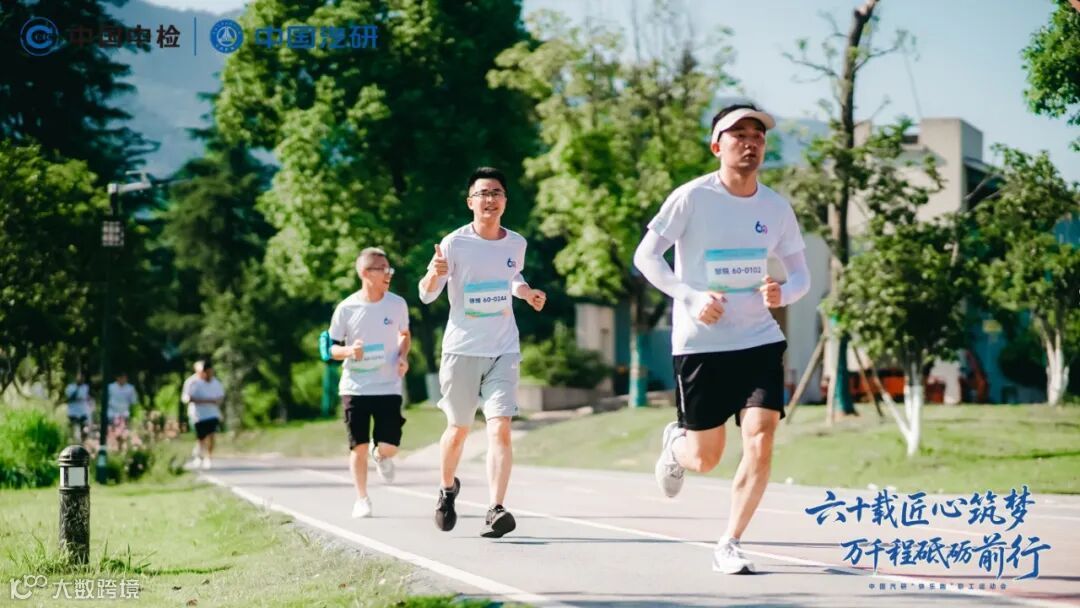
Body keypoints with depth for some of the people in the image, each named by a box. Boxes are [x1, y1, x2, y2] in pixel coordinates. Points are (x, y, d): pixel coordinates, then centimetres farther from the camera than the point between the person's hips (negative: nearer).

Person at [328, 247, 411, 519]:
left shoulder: (397, 304, -1)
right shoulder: (346, 309, -5)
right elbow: (332, 348, 3)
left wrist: (403, 357, -2)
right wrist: (349, 351, -19)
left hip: (388, 387, 1)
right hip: (355, 387, -1)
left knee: (389, 446, -7)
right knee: (359, 446, 2)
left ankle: (380, 454, 30)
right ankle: (362, 499, 16)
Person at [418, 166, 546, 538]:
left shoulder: (516, 244, 5)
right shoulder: (454, 243, -7)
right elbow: (426, 296, -7)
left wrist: (526, 292, 4)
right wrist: (434, 275, -29)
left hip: (504, 351, 2)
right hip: (461, 350, -2)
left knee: (500, 429, -15)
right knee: (459, 428, 11)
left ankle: (495, 511, -21)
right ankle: (448, 489, 39)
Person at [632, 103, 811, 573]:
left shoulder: (776, 208, 2)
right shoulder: (692, 198, -9)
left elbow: (800, 275, 10)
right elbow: (645, 256, -8)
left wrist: (783, 293, -13)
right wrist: (692, 297, -20)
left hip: (759, 340, 3)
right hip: (700, 343, -3)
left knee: (760, 444, -14)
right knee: (706, 459, 5)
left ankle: (728, 545, 0)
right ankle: (675, 443, 43)